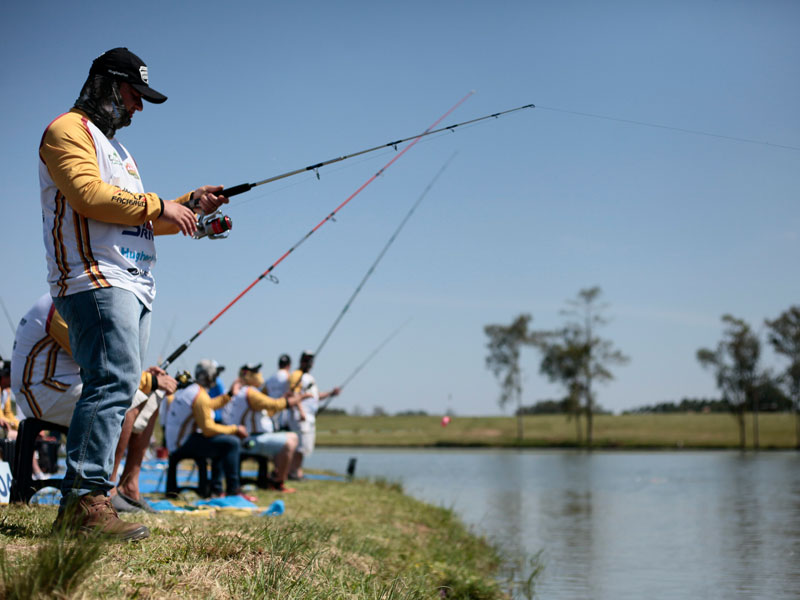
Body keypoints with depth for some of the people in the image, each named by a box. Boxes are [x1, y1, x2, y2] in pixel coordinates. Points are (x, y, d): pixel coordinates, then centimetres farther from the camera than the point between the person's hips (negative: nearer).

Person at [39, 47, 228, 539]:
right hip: (96, 279, -10)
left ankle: (76, 507, 3)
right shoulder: (69, 130, 2)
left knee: (114, 389, 3)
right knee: (114, 383, -21)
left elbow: (138, 220, 32)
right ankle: (87, 498, -25)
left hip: (132, 286, 10)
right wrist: (158, 206, -9)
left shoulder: (116, 148, 33)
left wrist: (192, 204, 21)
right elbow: (88, 195, -14)